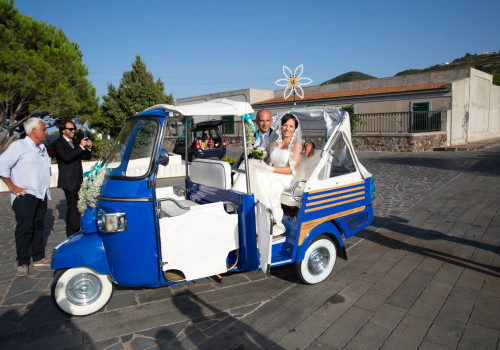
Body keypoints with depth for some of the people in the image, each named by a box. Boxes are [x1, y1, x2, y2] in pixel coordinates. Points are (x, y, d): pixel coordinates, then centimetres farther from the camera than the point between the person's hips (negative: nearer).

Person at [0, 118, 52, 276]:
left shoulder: (42, 148, 16)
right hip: (25, 195, -7)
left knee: (38, 226, 13)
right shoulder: (19, 146, -8)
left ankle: (38, 257, 22)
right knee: (24, 229, -3)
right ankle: (22, 263, 7)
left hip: (41, 195, 7)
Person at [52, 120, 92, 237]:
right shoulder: (58, 143, -5)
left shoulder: (73, 144, 19)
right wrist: (81, 146, -23)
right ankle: (72, 234, -1)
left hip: (78, 181, 8)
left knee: (76, 206, 13)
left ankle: (74, 232, 23)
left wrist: (88, 148, -3)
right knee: (73, 206, -8)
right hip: (68, 182, -8)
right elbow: (66, 157, -22)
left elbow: (86, 157, 16)